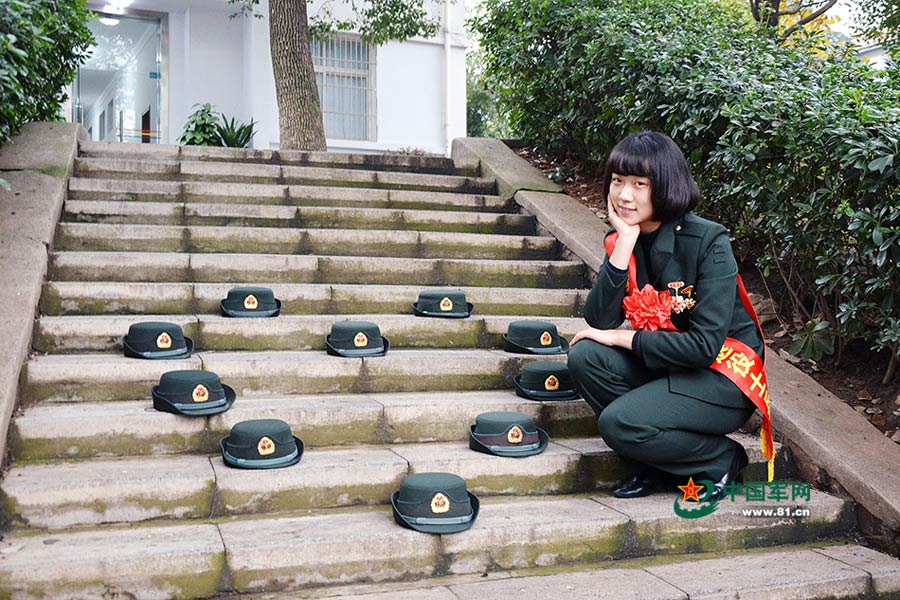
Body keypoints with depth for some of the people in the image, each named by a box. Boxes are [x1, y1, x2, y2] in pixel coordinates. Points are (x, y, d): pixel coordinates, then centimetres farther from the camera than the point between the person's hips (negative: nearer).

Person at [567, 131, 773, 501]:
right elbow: (599, 320, -15)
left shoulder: (708, 242, -19)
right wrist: (625, 242, -22)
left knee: (618, 423, -24)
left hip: (724, 377, -6)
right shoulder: (620, 239, -2)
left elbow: (706, 345, -23)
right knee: (585, 356, -17)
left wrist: (623, 338, -17)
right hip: (667, 367, 6)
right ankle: (655, 465, -1)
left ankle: (722, 458, 2)